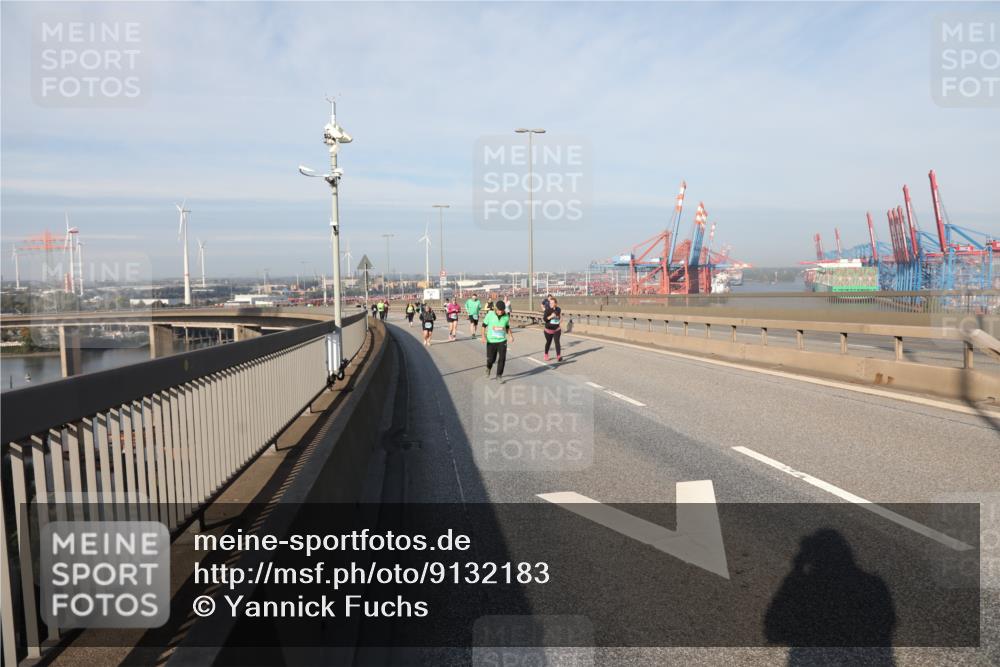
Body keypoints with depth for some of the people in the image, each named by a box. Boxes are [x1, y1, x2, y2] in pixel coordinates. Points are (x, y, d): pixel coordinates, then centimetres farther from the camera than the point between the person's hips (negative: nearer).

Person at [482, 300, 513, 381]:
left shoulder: (506, 316, -3)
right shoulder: (490, 315, -9)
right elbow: (484, 326, 0)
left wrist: (510, 336, -1)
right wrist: (483, 336, -12)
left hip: (502, 341, 1)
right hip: (491, 341, -1)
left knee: (502, 358, -8)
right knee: (491, 359, 5)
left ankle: (499, 375, 9)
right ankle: (488, 368, 40)